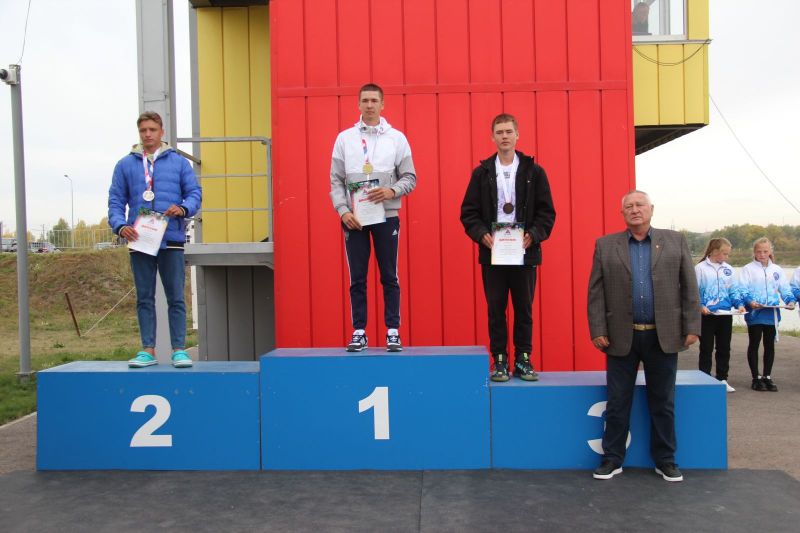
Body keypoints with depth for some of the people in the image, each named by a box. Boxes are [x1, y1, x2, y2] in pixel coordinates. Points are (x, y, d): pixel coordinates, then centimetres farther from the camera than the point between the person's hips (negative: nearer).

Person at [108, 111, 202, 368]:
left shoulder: (178, 162, 8)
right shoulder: (125, 165, 11)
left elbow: (195, 192, 6)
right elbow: (116, 200, 8)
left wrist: (183, 208, -15)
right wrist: (120, 226, -9)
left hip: (171, 240, -1)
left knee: (176, 297, 0)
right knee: (144, 298, 7)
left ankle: (179, 349, 6)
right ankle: (148, 350, 14)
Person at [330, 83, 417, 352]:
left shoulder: (396, 138, 4)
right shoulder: (344, 138, 7)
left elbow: (410, 178, 3)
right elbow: (336, 181, 5)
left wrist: (392, 191, -16)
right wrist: (343, 211, -8)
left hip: (386, 216, -1)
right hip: (354, 218, 1)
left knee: (389, 277, 3)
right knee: (357, 278, 4)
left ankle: (393, 331, 10)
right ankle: (359, 332, 12)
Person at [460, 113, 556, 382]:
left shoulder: (534, 171, 4)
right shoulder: (481, 172, 6)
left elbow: (547, 211, 3)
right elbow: (468, 211, 3)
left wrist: (533, 234, -12)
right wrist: (482, 235, -12)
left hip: (524, 252, 0)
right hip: (491, 252, 0)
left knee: (524, 309, 6)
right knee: (496, 309, 4)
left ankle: (523, 359, 17)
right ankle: (499, 360, 13)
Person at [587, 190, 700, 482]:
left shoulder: (675, 241, 6)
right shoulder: (605, 245, 4)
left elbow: (689, 288, 3)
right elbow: (596, 292, 0)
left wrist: (692, 327, -3)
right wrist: (597, 330, -7)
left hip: (664, 336, 1)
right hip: (621, 337, 0)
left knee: (663, 403, 11)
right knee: (617, 403, 7)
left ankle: (665, 460, 24)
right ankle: (612, 459, 19)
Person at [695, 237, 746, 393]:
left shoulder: (728, 269, 8)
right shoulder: (701, 268, -6)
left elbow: (734, 290, 10)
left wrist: (739, 304, -6)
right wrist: (700, 305, -22)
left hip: (725, 314, 5)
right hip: (707, 315, -5)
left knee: (724, 348, 11)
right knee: (706, 349, 3)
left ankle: (722, 379, 21)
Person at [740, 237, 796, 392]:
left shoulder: (777, 270, 11)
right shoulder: (748, 269, -2)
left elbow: (785, 289, 8)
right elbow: (743, 290, -10)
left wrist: (791, 300, -11)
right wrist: (750, 301, -27)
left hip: (772, 314, 4)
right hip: (755, 314, -4)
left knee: (770, 345, 10)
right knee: (754, 345, 4)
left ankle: (767, 376, 21)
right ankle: (756, 378, 13)